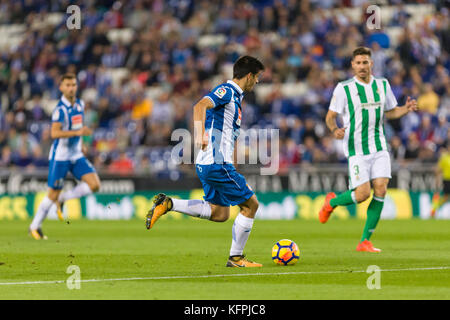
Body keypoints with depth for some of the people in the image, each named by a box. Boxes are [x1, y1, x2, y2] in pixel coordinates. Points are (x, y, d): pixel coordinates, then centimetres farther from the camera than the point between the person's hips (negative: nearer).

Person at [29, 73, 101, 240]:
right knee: (52, 195, -2)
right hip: (60, 156, -6)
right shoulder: (60, 109, -17)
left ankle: (62, 199, 10)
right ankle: (35, 227, 15)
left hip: (76, 155, 7)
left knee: (94, 184, -10)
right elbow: (54, 133, -30)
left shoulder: (80, 104, 6)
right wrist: (77, 132, -38)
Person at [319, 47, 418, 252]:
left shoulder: (383, 85, 8)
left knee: (380, 190, -9)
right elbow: (330, 116, -1)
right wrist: (335, 129, -23)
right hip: (356, 149, -4)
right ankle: (332, 202, 21)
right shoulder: (344, 88, -5)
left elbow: (390, 112, 19)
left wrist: (407, 109, -1)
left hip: (379, 147, 4)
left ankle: (365, 241, 1)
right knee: (362, 194, -12)